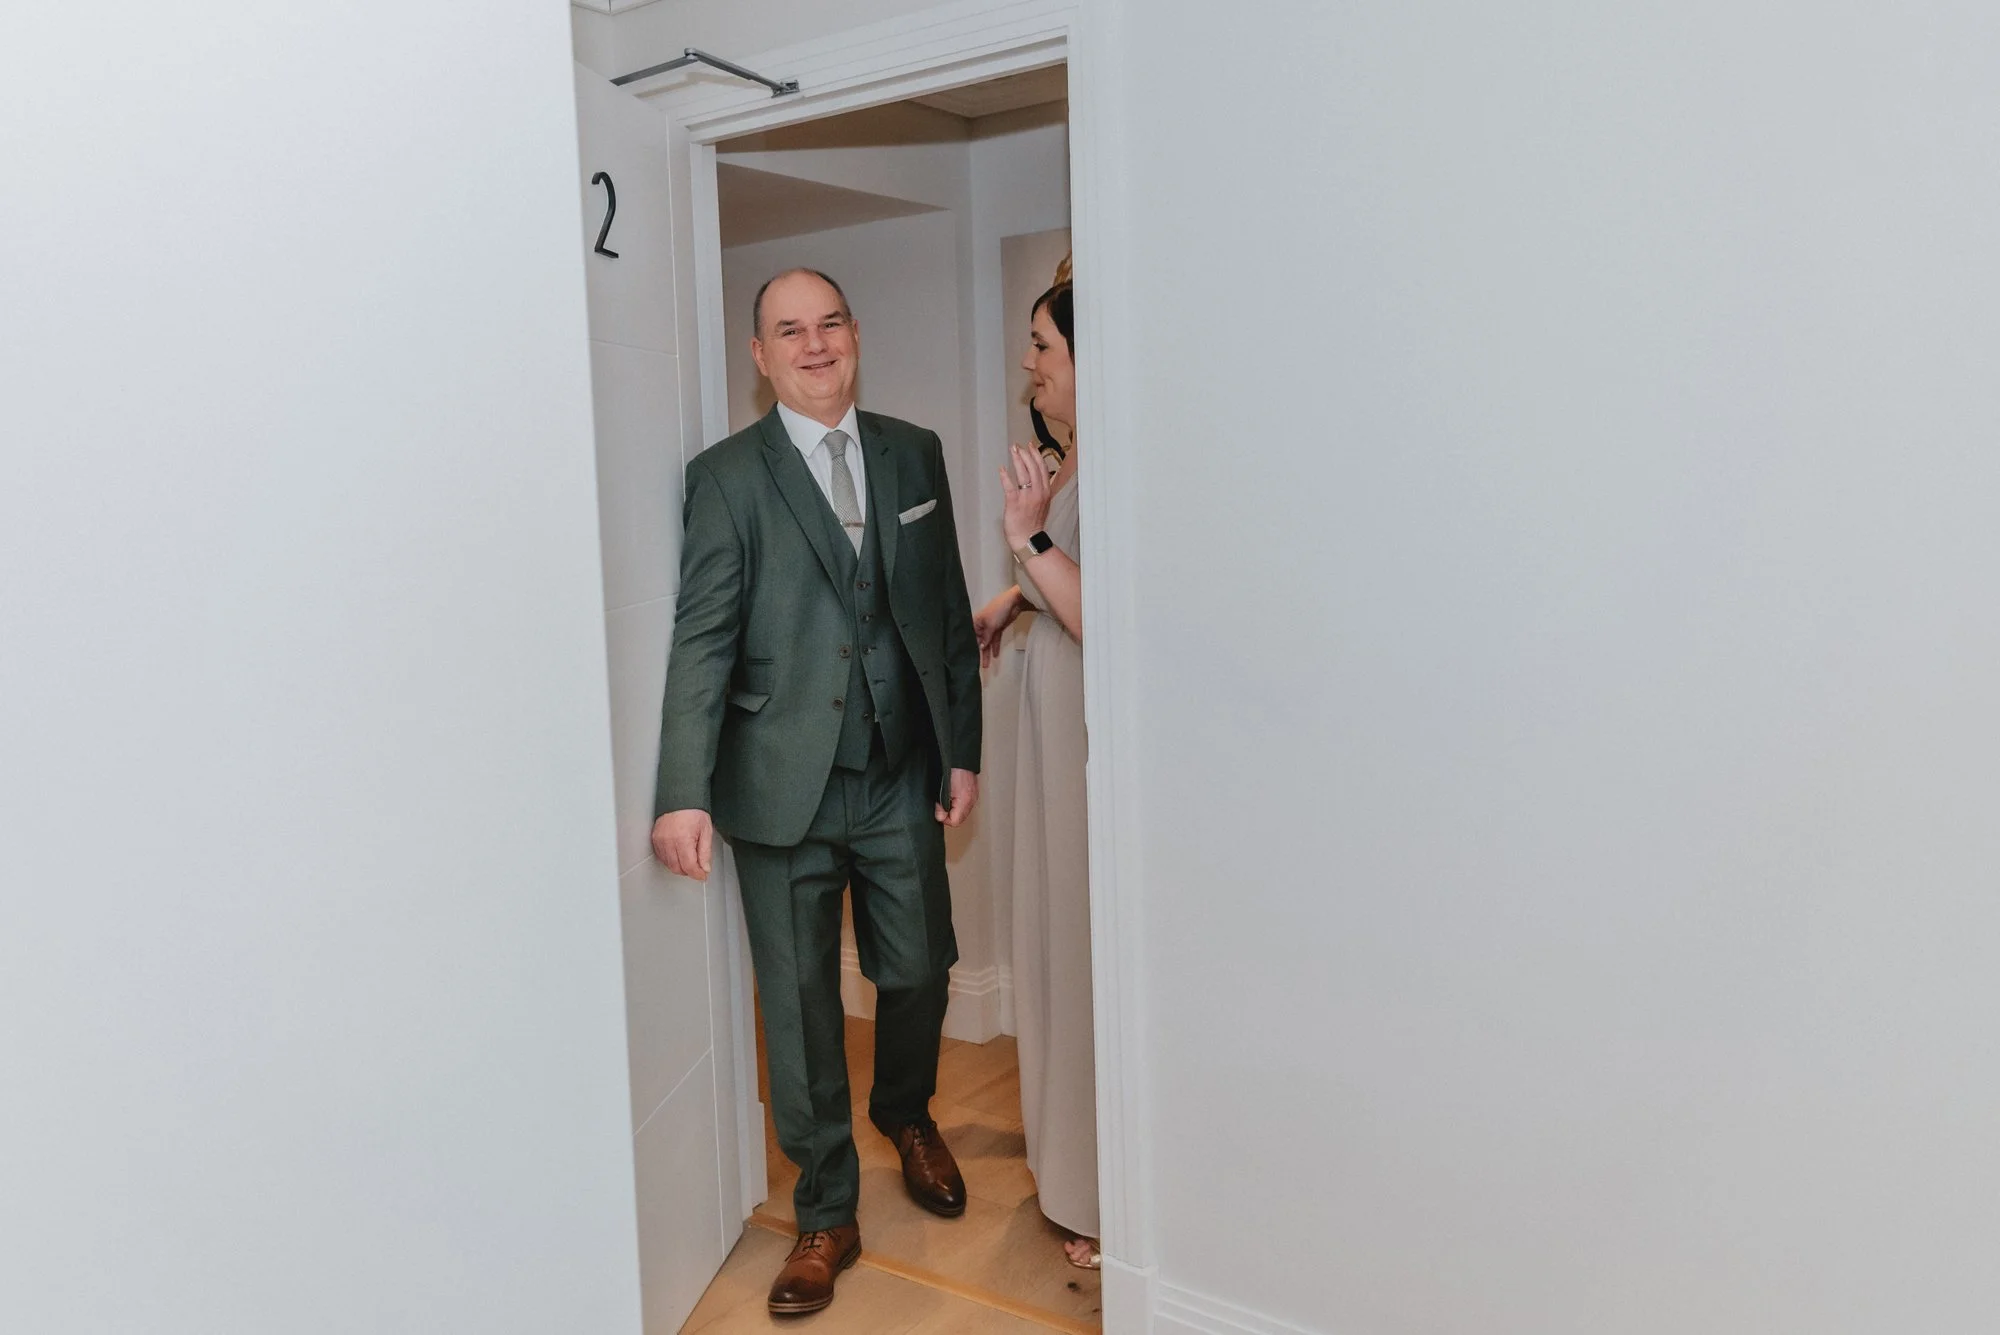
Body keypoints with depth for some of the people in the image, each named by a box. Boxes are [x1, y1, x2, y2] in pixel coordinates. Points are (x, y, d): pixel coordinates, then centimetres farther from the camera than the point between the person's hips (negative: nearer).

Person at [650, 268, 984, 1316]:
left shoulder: (915, 455, 7)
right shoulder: (727, 475, -3)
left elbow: (950, 611, 9)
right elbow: (701, 639, -10)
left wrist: (963, 747, 6)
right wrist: (684, 792, -18)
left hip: (902, 780, 3)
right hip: (785, 790, -2)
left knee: (919, 972, 13)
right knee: (800, 1006, 8)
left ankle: (906, 1114, 47)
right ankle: (827, 1213, 28)